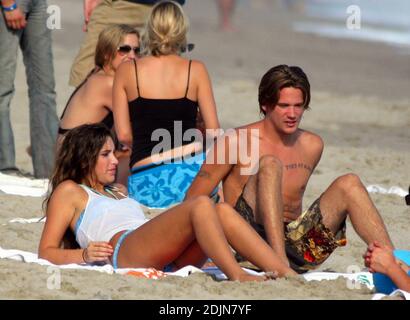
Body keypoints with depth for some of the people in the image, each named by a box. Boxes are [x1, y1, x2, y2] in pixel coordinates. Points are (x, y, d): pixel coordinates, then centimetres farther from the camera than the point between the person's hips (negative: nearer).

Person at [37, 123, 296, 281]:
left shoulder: (119, 191, 40)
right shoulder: (69, 191, 18)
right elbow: (47, 253, 8)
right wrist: (84, 254, -9)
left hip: (169, 260, 7)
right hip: (124, 253, -7)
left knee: (224, 213, -18)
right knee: (201, 206, -27)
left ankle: (287, 274, -35)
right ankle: (237, 276, -46)